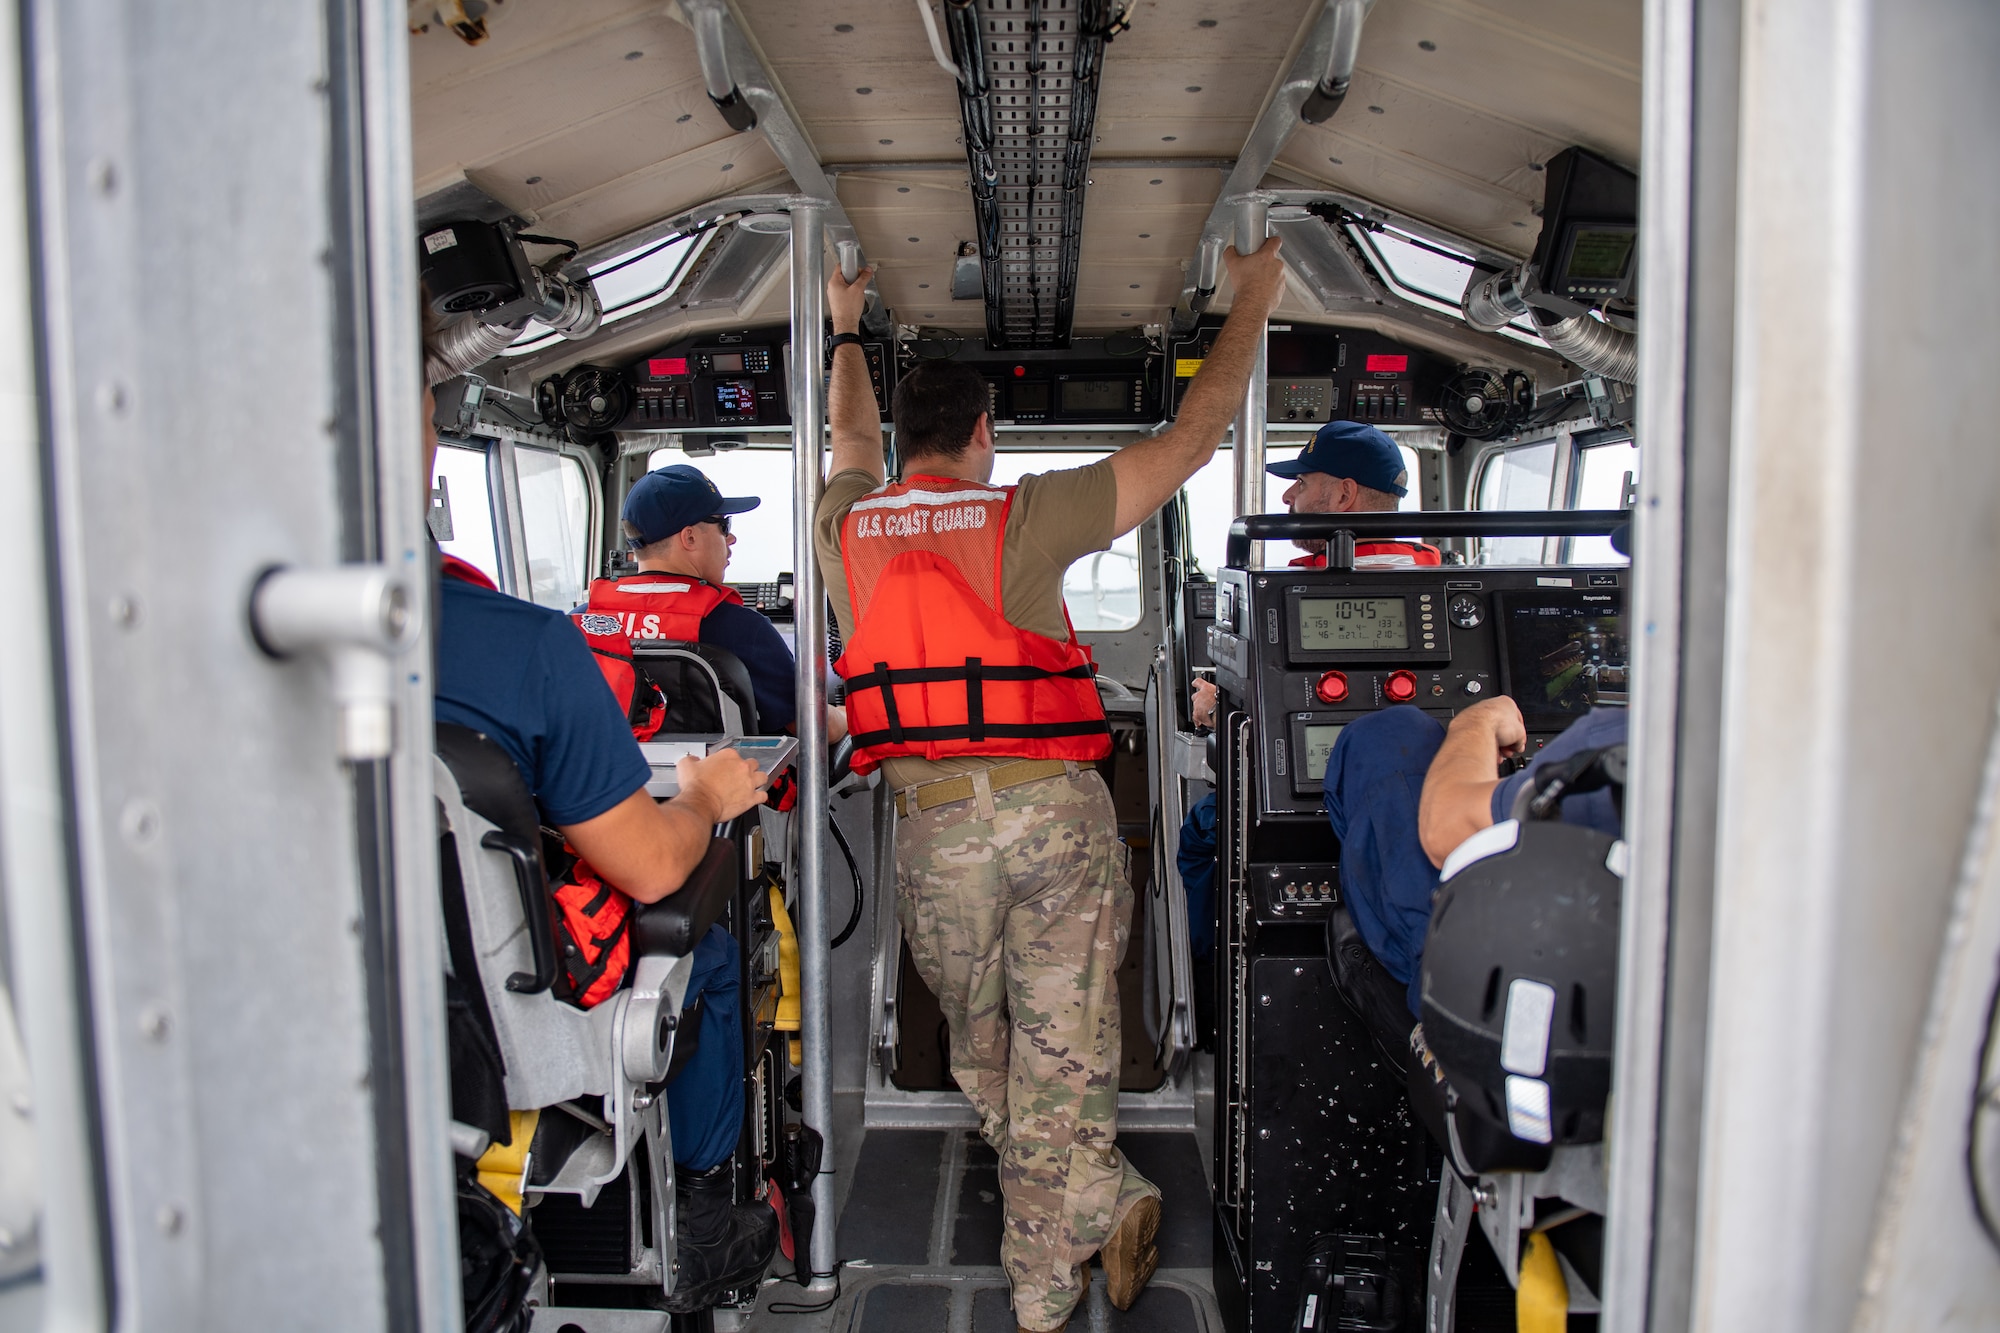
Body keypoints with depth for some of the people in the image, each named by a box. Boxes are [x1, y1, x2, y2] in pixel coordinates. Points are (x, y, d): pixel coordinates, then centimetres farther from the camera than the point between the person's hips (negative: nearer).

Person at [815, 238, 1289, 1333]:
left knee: (980, 1053, 22)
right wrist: (1251, 303, 15)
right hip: (1053, 806, -2)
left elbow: (856, 445, 32)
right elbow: (1190, 438, 3)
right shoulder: (1027, 517, -3)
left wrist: (846, 330, 49)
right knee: (1060, 1058, 8)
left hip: (932, 822, 2)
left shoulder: (845, 529, 7)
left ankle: (1102, 1206, 27)